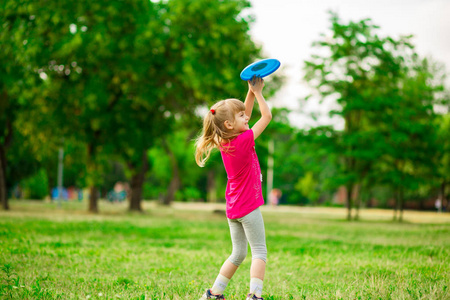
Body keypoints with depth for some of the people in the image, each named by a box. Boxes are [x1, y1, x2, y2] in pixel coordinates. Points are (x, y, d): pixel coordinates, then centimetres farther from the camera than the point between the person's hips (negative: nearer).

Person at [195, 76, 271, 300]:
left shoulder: (224, 142, 4)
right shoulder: (244, 140, -17)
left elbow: (245, 115, 16)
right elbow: (267, 116, -10)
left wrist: (251, 92, 9)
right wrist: (258, 93, -1)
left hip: (233, 208, 8)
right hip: (248, 206, -8)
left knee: (238, 254, 15)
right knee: (259, 251, -2)